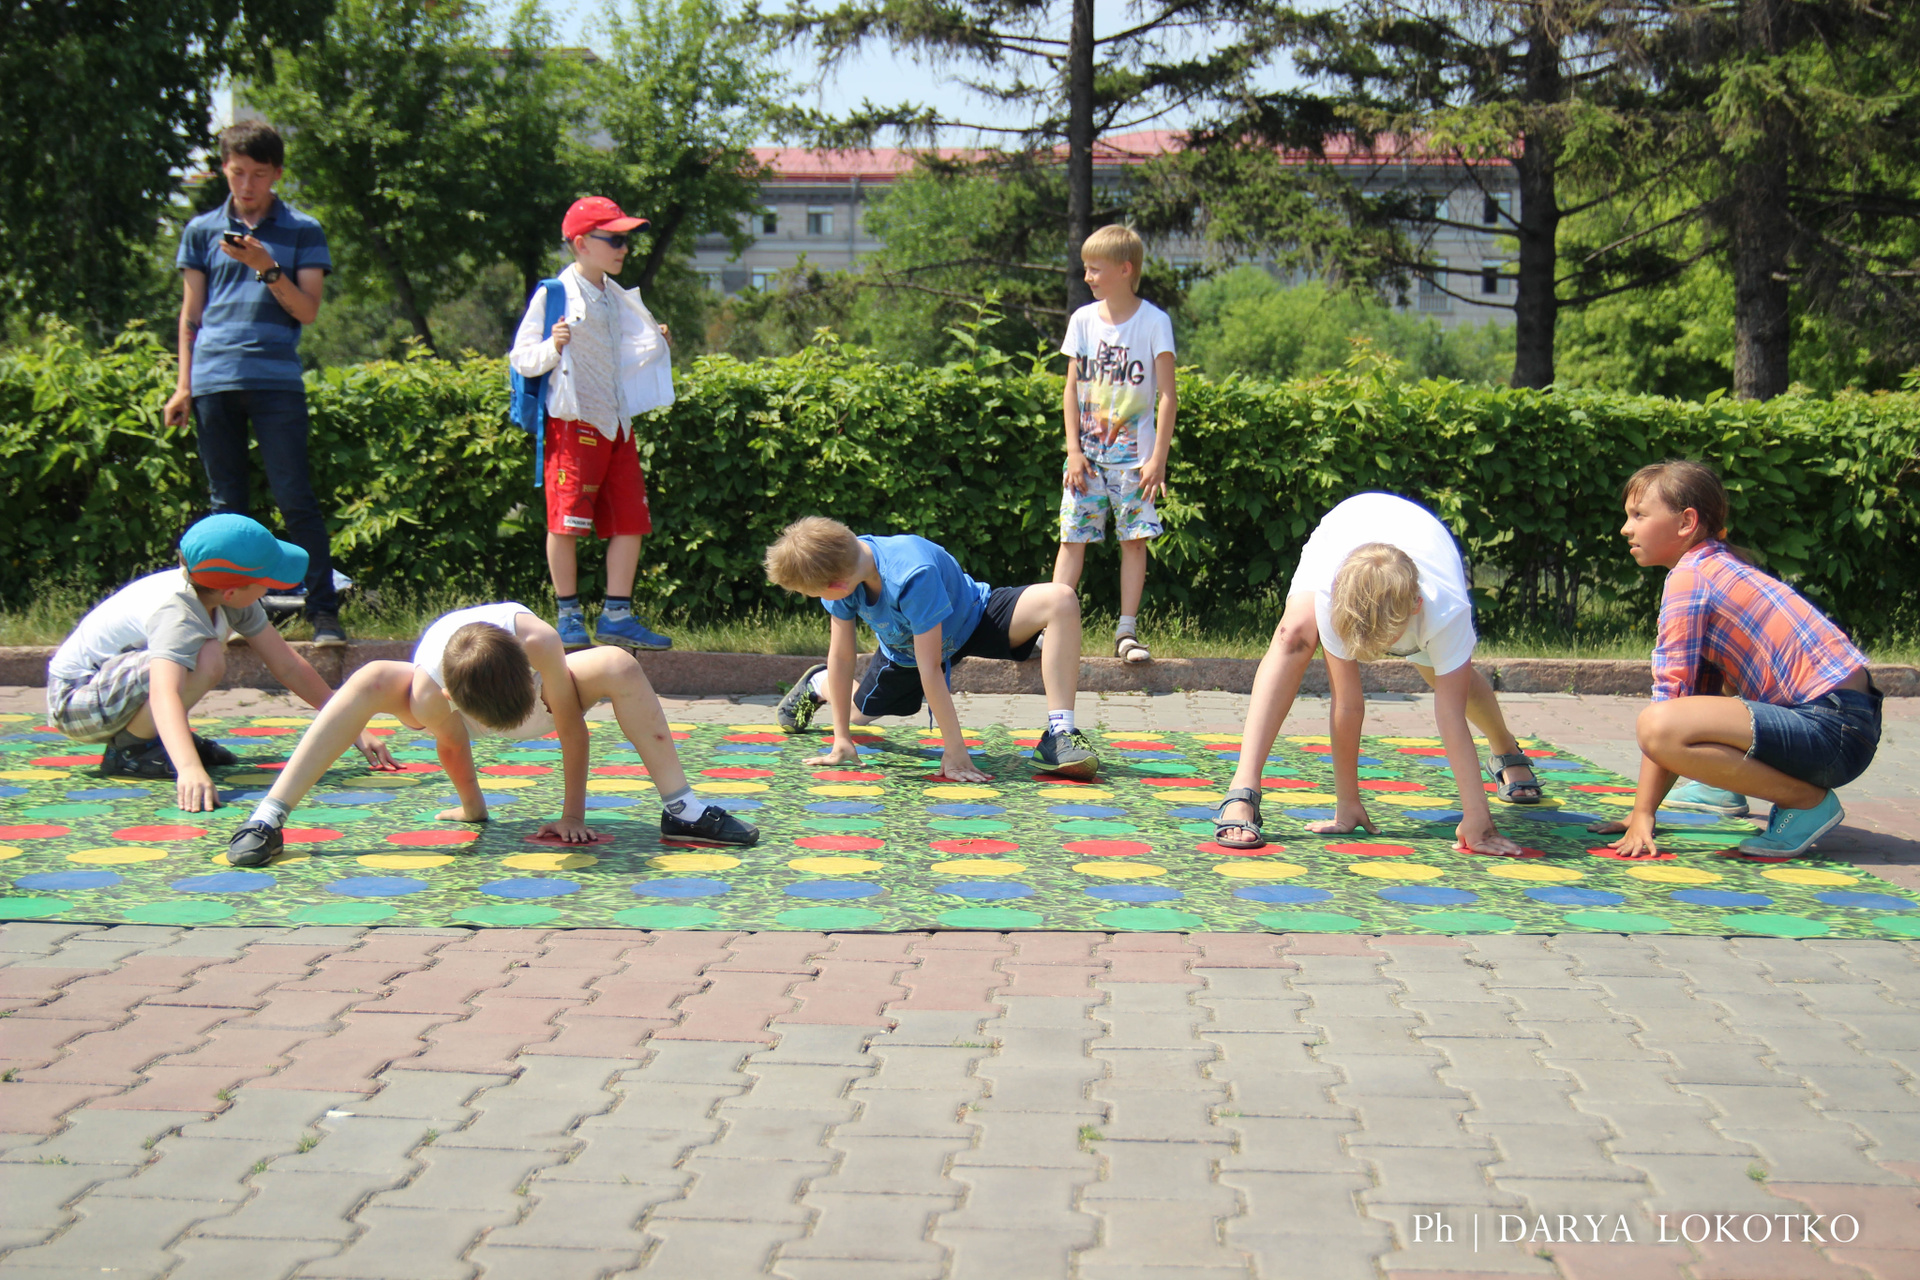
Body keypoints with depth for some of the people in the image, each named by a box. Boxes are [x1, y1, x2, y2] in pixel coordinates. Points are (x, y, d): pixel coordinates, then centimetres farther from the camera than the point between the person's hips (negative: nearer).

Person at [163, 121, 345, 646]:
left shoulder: (302, 232, 7)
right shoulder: (202, 231, 13)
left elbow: (307, 310, 1)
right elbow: (191, 314, 15)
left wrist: (265, 267, -12)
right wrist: (183, 385, 9)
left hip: (276, 380, -2)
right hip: (214, 380, 2)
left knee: (295, 498, -8)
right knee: (227, 504, 5)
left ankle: (324, 610, -5)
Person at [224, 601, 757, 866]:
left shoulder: (538, 642, -44)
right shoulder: (428, 692, -41)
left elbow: (572, 726, -28)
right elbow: (452, 746, -19)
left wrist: (573, 815, -20)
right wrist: (471, 806, -2)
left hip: (533, 690, 1)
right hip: (459, 701, -1)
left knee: (619, 666, -29)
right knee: (372, 681, -32)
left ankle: (682, 811, -20)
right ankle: (267, 820, -28)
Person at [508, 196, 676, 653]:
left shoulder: (618, 299, 16)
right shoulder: (554, 296, -5)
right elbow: (521, 359, -6)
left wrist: (655, 344, 11)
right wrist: (552, 347, -24)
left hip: (617, 423, 7)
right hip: (573, 423, -7)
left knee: (630, 520, 2)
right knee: (566, 521, -4)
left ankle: (616, 616, 9)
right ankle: (569, 616, 7)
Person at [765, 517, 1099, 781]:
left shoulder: (912, 575, -44)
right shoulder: (841, 565, -28)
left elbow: (929, 669, -40)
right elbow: (841, 656, -19)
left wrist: (955, 750, -35)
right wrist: (842, 741, -16)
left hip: (973, 620, -5)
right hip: (903, 647, 5)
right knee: (858, 712, 20)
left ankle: (1058, 735, -34)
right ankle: (818, 684, 55)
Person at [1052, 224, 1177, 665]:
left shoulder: (1154, 322, -5)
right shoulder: (1083, 320, 5)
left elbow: (1167, 395, -5)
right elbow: (1072, 389, 7)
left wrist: (1159, 457, -11)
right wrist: (1073, 450, -1)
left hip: (1134, 455, -2)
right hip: (1087, 455, 2)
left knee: (1134, 539, -1)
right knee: (1073, 537, -1)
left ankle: (1127, 631, 5)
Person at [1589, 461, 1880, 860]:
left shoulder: (1689, 576, -9)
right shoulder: (1721, 566, 20)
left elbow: (1671, 692, -12)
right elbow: (1699, 692, 23)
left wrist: (1643, 814, -9)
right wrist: (1643, 809, 20)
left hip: (1832, 731, -10)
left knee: (1657, 726, -30)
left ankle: (1808, 801, -13)